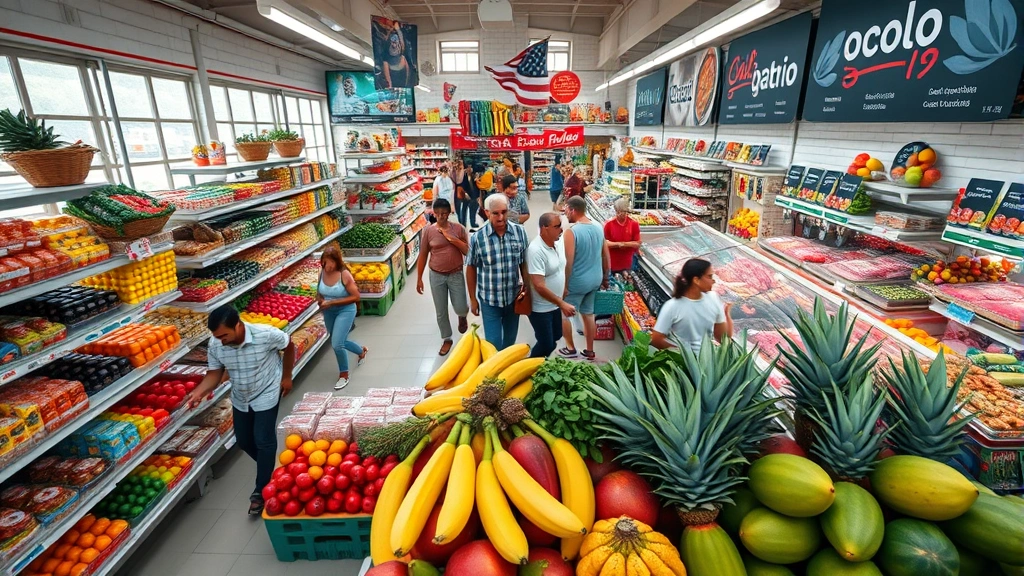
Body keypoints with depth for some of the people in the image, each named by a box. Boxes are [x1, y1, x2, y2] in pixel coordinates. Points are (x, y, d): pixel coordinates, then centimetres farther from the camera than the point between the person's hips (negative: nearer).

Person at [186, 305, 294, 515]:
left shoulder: (266, 334, -31)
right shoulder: (215, 345, -19)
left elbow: (289, 346, -12)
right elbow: (215, 373, -7)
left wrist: (286, 377, -6)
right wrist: (199, 391, -28)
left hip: (266, 395, -5)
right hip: (240, 398, 5)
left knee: (263, 441, -3)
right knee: (244, 441, 16)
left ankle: (260, 491, 14)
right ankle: (268, 468, 43)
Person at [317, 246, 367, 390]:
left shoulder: (344, 275, -21)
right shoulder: (322, 272, -5)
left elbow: (356, 297, -21)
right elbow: (319, 291, 11)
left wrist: (332, 302, -25)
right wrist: (320, 300, -13)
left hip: (345, 311, -6)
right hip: (328, 312, 6)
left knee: (337, 344, -13)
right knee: (340, 342, 19)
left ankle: (344, 375, 10)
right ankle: (362, 351, 50)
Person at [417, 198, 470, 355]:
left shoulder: (458, 229, -6)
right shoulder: (428, 231, -5)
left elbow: (468, 251, -6)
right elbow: (422, 255, 0)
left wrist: (453, 239, -20)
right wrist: (419, 278, 0)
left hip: (456, 275, -1)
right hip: (436, 276, 1)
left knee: (460, 308, -3)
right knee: (441, 312, 9)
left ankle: (462, 316, 37)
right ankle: (446, 339, 30)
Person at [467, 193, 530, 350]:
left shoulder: (520, 232, -9)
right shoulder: (477, 237, -15)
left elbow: (524, 264, 1)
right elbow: (471, 268, -5)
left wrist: (528, 291, 3)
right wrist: (473, 298, 0)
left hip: (514, 297, 3)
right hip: (489, 300, -2)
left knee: (510, 340, 21)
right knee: (493, 343, 6)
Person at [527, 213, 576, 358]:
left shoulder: (557, 242, -1)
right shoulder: (536, 250, -28)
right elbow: (539, 286, -31)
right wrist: (562, 304, -28)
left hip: (554, 304, 8)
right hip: (540, 308, -8)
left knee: (555, 338, 22)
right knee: (547, 345, 2)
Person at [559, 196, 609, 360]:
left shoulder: (572, 231, -21)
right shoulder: (598, 227, 1)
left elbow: (568, 262, -22)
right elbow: (606, 255, 8)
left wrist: (564, 285, -13)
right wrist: (605, 276, 19)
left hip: (577, 282, -7)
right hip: (595, 279, 7)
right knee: (588, 314, 18)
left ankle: (570, 349, 22)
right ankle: (590, 351, 28)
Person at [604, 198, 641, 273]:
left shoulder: (634, 224, -5)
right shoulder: (609, 223, -8)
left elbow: (637, 244, -4)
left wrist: (624, 243, -19)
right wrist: (618, 244, -20)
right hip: (611, 264, -1)